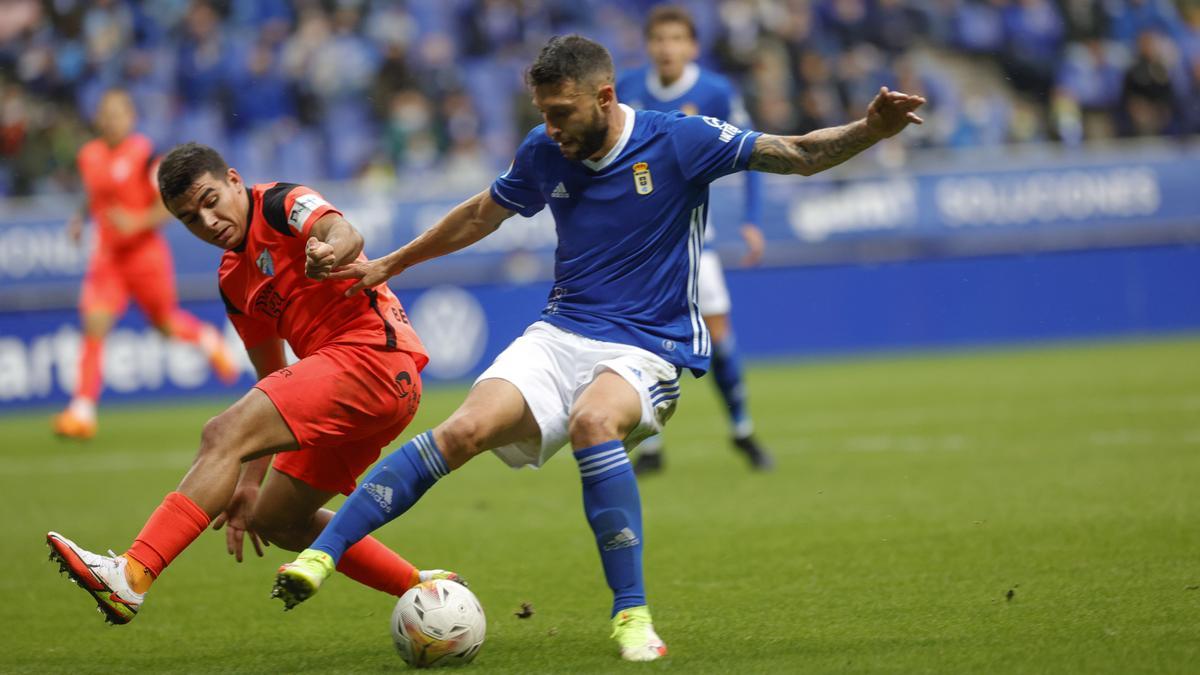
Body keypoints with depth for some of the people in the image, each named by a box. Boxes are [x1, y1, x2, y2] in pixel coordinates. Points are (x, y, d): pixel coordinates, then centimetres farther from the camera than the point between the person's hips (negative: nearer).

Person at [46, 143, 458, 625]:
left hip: (373, 355, -10)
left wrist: (331, 250, -50)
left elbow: (344, 233, -26)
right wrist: (250, 482, 20)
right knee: (276, 520, 18)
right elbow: (275, 383, 24)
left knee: (223, 433, -21)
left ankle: (132, 576, -31)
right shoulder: (233, 281, 21)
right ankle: (423, 588, 19)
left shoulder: (283, 205, -3)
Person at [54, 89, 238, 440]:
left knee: (166, 324, 10)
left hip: (145, 251, -4)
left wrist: (138, 222, -27)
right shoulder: (89, 155, 5)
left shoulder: (146, 154, -12)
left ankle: (208, 339, 46)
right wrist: (81, 218, 8)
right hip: (107, 255, 4)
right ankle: (82, 411, -14)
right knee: (94, 325, -12)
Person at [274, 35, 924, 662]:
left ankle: (631, 616, -30)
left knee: (593, 421, -38)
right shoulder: (542, 154, 5)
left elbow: (798, 155, -7)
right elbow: (482, 213, 24)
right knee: (465, 430, -23)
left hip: (646, 350, -4)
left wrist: (870, 128, -25)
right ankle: (320, 554, -24)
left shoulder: (677, 140, -8)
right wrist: (390, 264, 30)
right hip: (558, 335, 4)